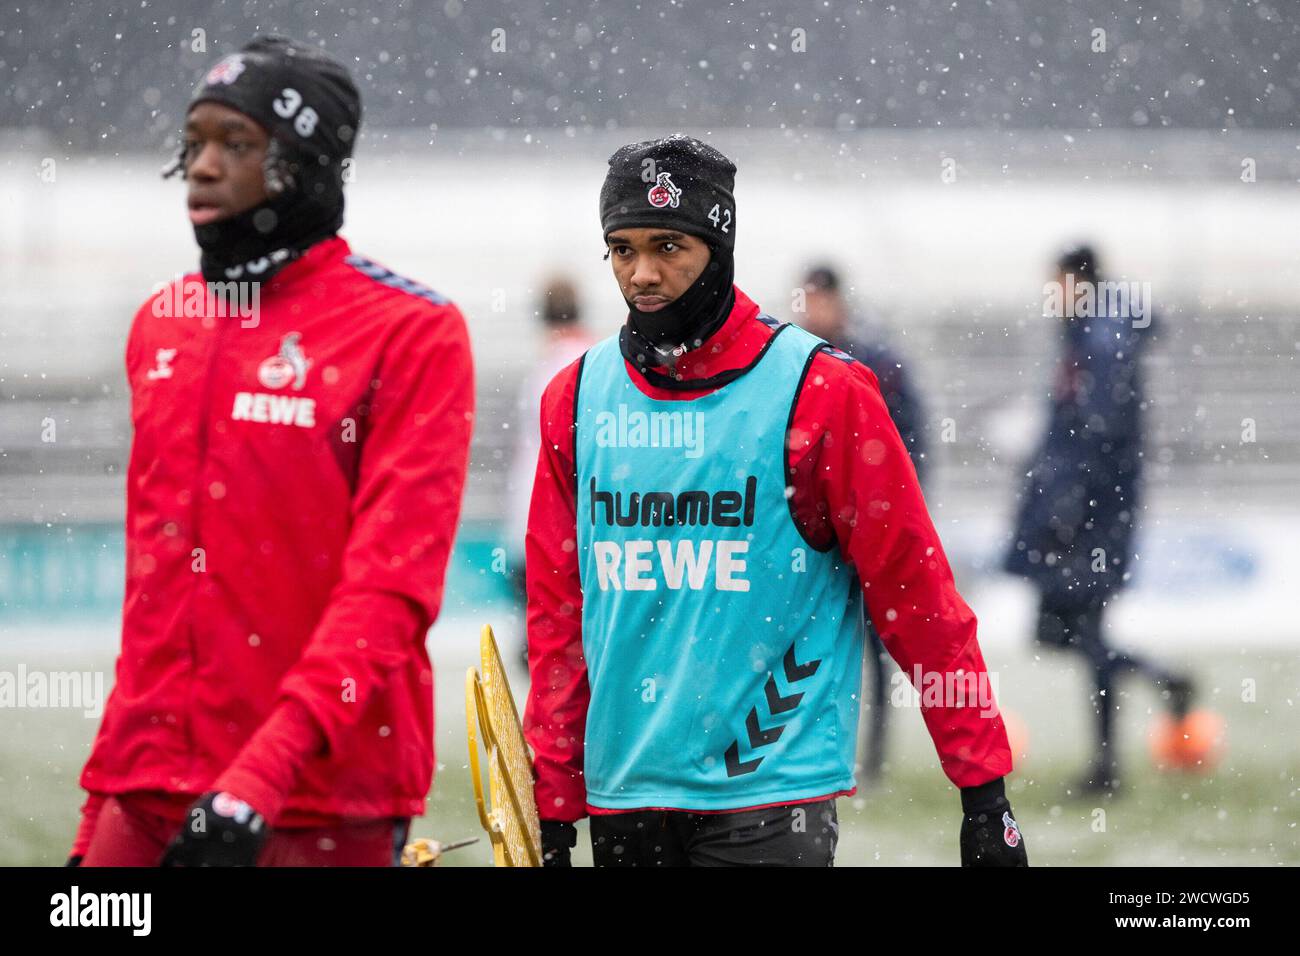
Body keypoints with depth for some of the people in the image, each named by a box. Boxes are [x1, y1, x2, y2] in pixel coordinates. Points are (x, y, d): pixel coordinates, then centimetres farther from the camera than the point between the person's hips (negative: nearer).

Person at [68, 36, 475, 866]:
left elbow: (391, 588, -13)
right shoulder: (160, 326, 13)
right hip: (150, 793, 5)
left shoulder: (410, 331, -6)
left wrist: (266, 774, -23)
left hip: (322, 805, -5)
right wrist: (99, 811, 15)